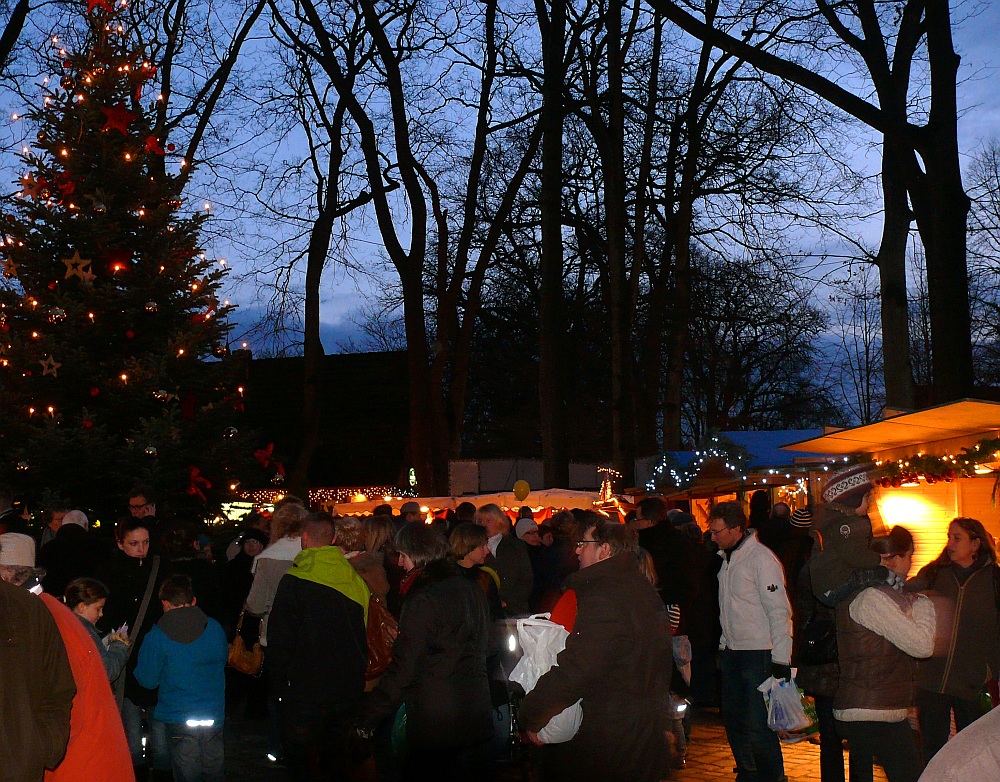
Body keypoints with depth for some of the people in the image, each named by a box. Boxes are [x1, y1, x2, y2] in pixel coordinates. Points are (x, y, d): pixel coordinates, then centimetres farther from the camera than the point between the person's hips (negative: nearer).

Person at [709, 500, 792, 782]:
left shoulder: (761, 558, -14)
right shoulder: (727, 558, 12)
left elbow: (779, 611, -16)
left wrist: (781, 658, -19)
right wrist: (724, 643, 17)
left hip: (759, 653, -8)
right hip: (733, 651, 8)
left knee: (757, 725, -9)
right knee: (733, 719, 13)